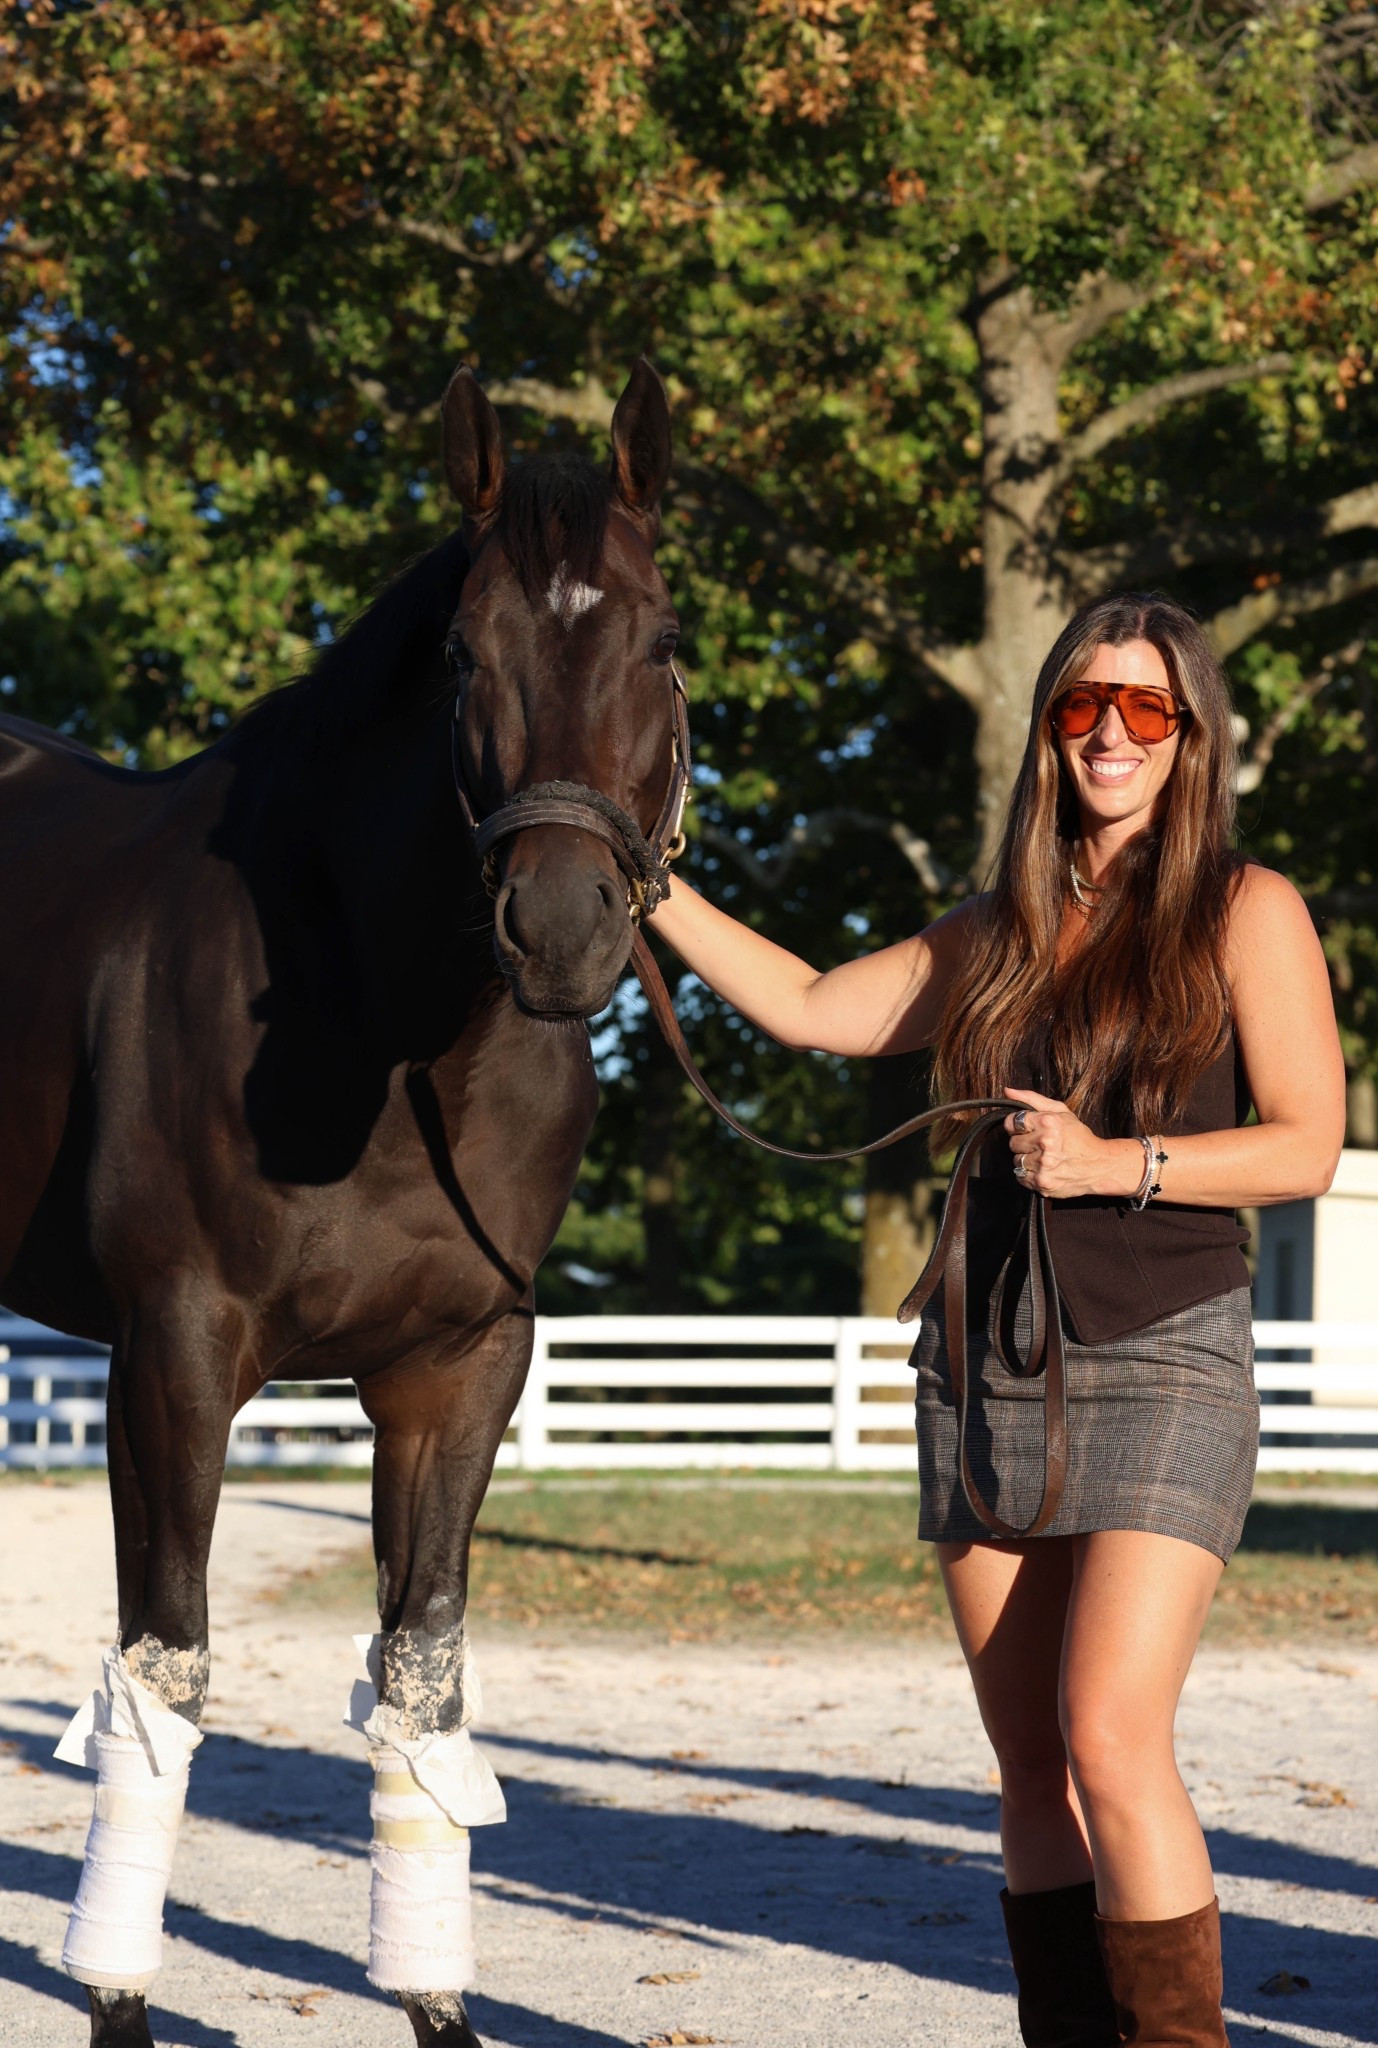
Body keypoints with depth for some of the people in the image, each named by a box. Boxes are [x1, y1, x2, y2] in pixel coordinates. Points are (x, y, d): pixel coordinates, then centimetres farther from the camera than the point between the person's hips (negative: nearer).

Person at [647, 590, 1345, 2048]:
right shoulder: (997, 936, 14)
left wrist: (1119, 1164, -19)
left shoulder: (1246, 913, 0)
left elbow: (1307, 1146, -7)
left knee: (1111, 1739, -18)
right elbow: (808, 1009, 20)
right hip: (985, 1367, 5)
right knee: (1031, 1765, 6)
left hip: (1162, 1366, -5)